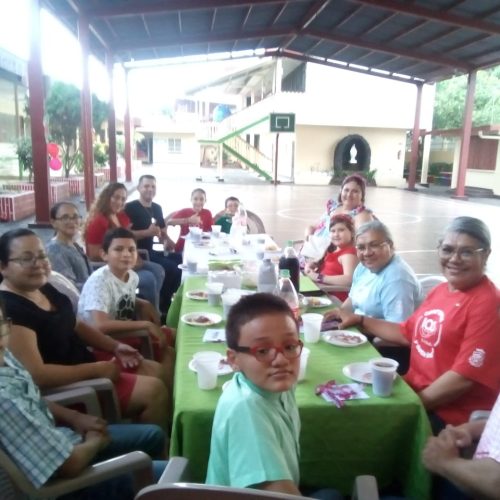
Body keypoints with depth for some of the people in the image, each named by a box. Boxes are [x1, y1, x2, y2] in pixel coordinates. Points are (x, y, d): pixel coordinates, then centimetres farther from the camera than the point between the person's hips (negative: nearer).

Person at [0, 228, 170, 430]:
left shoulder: (45, 289, 5)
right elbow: (36, 374, -30)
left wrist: (115, 347, 5)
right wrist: (96, 369, -23)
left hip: (86, 365, 10)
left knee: (157, 370, 10)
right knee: (154, 390, -14)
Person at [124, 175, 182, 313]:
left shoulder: (157, 208, 15)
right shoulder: (130, 208, -8)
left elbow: (162, 230, 25)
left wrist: (167, 240, 3)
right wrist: (148, 232, -24)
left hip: (151, 251, 8)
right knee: (172, 268, -25)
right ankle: (163, 306, -6)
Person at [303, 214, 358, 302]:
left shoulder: (348, 253, -13)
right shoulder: (333, 249, 14)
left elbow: (349, 280, -29)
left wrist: (319, 277, -24)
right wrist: (311, 265, 4)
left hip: (335, 299, -9)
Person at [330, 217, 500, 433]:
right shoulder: (441, 290, 9)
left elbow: (465, 378, -21)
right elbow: (407, 333, 18)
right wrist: (360, 320, 13)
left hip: (449, 415, -7)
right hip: (413, 390, 8)